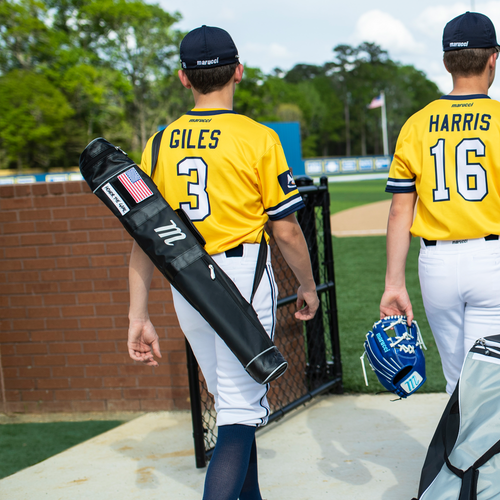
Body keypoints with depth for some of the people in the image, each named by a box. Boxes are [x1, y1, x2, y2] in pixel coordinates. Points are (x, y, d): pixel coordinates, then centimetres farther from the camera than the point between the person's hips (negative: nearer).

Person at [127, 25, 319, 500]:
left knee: (232, 401, 21)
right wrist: (307, 286, 9)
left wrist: (138, 316, 2)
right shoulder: (257, 138, -9)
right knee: (240, 412, -3)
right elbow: (285, 230, -7)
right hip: (241, 279, -5)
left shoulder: (160, 143, 3)